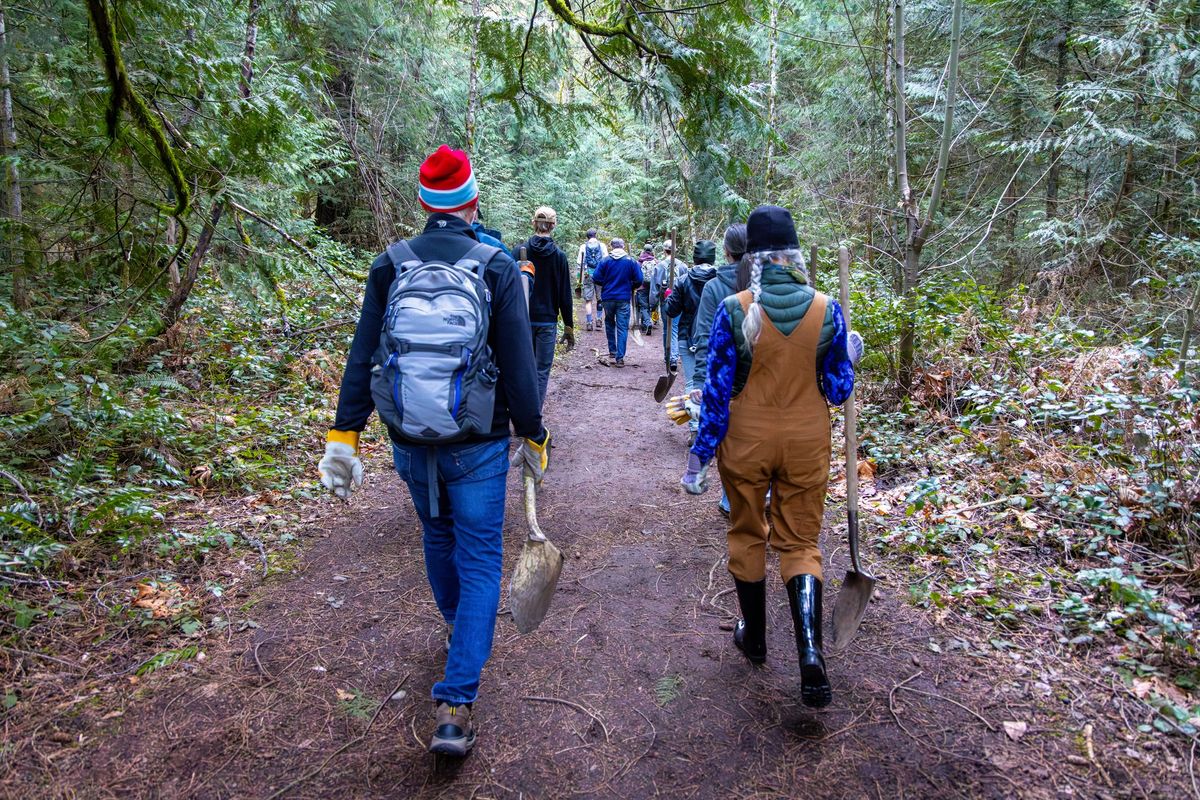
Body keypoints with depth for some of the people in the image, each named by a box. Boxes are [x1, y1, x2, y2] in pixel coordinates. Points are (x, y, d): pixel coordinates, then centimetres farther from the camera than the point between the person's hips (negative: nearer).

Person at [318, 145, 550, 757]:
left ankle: (456, 627, 50)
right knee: (479, 562, 7)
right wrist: (533, 436, 1)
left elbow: (361, 358, -3)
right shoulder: (496, 269, -9)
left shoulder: (389, 265, -3)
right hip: (477, 447, -3)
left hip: (410, 444, 3)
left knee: (437, 535, 27)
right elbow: (519, 366, -10)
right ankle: (454, 705, 3)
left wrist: (344, 437, 3)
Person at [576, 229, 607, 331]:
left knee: (588, 300, 2)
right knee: (600, 298, 14)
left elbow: (579, 263, 4)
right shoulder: (602, 245, 4)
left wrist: (579, 279, 7)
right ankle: (598, 318, 8)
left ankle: (590, 322, -2)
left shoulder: (583, 246, 5)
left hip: (588, 274, 0)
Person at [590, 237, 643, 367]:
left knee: (609, 323, 21)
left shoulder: (605, 261, -3)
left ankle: (612, 351, 26)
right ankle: (620, 357, -4)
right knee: (622, 328, 1)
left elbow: (596, 278, -6)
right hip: (624, 298, -1)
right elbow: (638, 280, -4)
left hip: (608, 298, 1)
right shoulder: (631, 261, -2)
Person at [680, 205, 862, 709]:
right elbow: (839, 392, -1)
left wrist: (699, 454, -3)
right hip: (806, 445, 2)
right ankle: (811, 655, -2)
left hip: (745, 444, -1)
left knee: (747, 535, 18)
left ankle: (754, 638, 34)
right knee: (801, 543, 13)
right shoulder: (826, 311, -7)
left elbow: (717, 391, -12)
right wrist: (850, 357, 19)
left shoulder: (734, 311, -14)